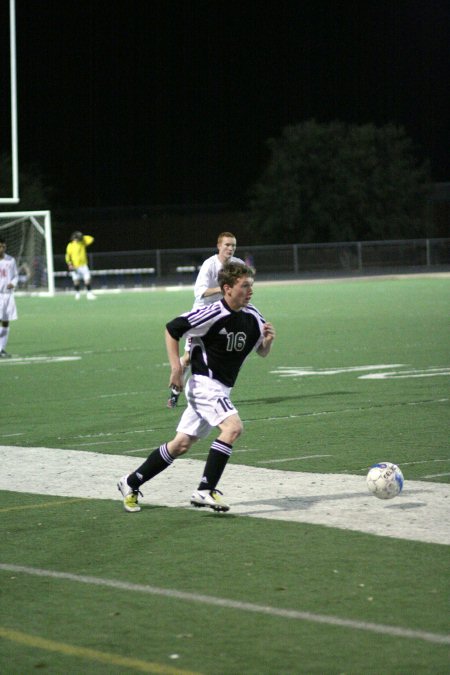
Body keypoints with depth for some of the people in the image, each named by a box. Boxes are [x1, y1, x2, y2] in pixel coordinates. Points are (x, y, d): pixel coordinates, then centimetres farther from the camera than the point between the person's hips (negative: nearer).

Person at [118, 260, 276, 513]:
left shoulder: (252, 316, 2)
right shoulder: (212, 314, -19)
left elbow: (262, 352, 14)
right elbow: (172, 329, -9)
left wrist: (268, 339, -9)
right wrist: (176, 368, -12)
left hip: (221, 390, 8)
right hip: (204, 384, -8)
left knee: (181, 445, 11)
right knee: (233, 426, -27)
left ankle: (132, 483, 23)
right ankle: (206, 490, -24)